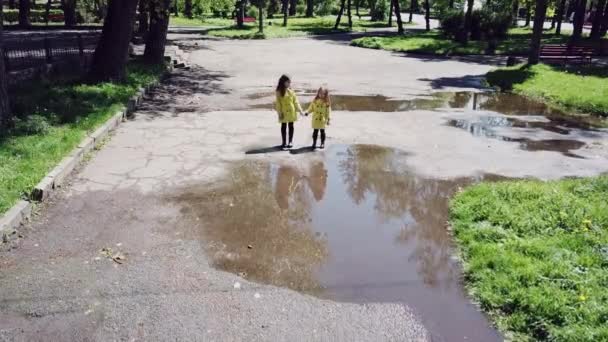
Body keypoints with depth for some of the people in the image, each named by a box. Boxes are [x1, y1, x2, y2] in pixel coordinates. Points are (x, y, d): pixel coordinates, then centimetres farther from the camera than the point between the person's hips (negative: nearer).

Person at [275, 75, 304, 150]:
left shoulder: (291, 90, 0)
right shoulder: (279, 92, -8)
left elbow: (295, 101, 5)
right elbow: (278, 103, -7)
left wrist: (299, 110, 2)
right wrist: (280, 113, -11)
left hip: (291, 111, 2)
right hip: (284, 112, -2)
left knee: (291, 126, 9)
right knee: (283, 126, 6)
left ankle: (290, 142, 19)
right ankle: (284, 142, 17)